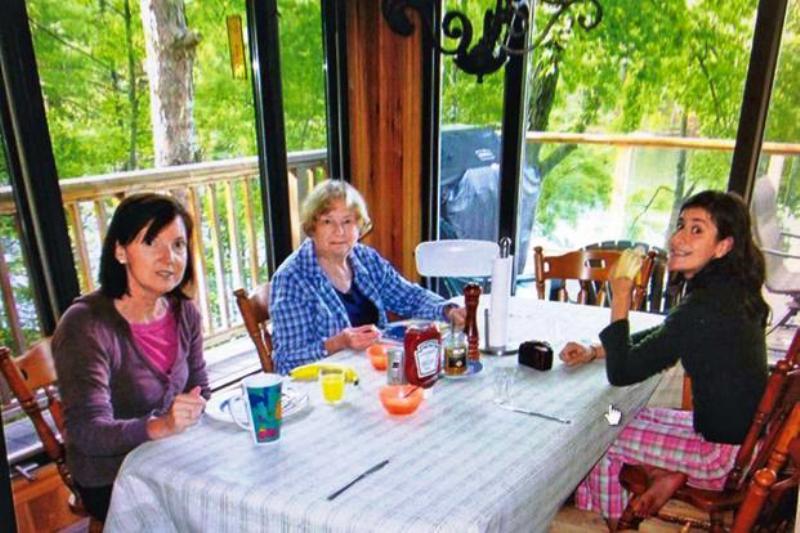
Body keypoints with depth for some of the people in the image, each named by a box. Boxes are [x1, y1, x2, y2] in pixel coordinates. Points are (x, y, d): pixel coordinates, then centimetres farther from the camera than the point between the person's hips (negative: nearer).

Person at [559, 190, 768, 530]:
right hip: (746, 433, 9)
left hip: (728, 453, -9)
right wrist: (594, 351, 2)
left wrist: (620, 298, -18)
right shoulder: (728, 290, 0)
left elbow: (621, 373, -23)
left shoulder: (707, 307, -29)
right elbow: (661, 337, 12)